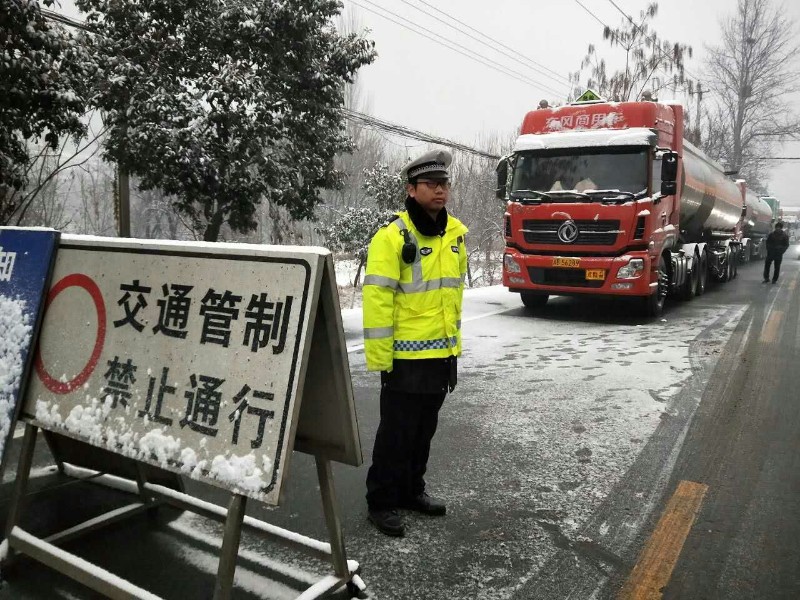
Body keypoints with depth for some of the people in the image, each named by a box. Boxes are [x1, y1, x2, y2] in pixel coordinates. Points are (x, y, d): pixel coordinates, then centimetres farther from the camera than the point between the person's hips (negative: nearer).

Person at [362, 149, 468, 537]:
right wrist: (379, 358, -18)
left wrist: (454, 346, 18)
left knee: (424, 429, 18)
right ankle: (382, 502, 20)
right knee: (397, 432, 4)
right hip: (406, 356, -7)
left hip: (442, 354, 7)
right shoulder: (392, 236, -15)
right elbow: (377, 300, -17)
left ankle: (412, 490, 35)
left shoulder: (456, 234, 8)